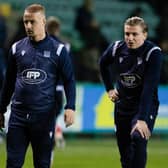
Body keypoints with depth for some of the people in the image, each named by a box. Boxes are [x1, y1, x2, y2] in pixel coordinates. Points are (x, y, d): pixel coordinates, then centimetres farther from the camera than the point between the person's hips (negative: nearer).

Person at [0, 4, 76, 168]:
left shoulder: (58, 50, -1)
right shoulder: (17, 48, 7)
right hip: (18, 116, 2)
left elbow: (69, 80, 1)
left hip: (45, 117, -2)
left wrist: (70, 107, -12)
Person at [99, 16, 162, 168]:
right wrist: (109, 88, 12)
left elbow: (149, 88, -28)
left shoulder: (153, 53, -22)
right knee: (124, 147, 9)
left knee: (138, 138, -28)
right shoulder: (117, 48, -7)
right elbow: (103, 64, 18)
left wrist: (142, 119, -33)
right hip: (122, 103, 5)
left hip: (145, 105, -5)